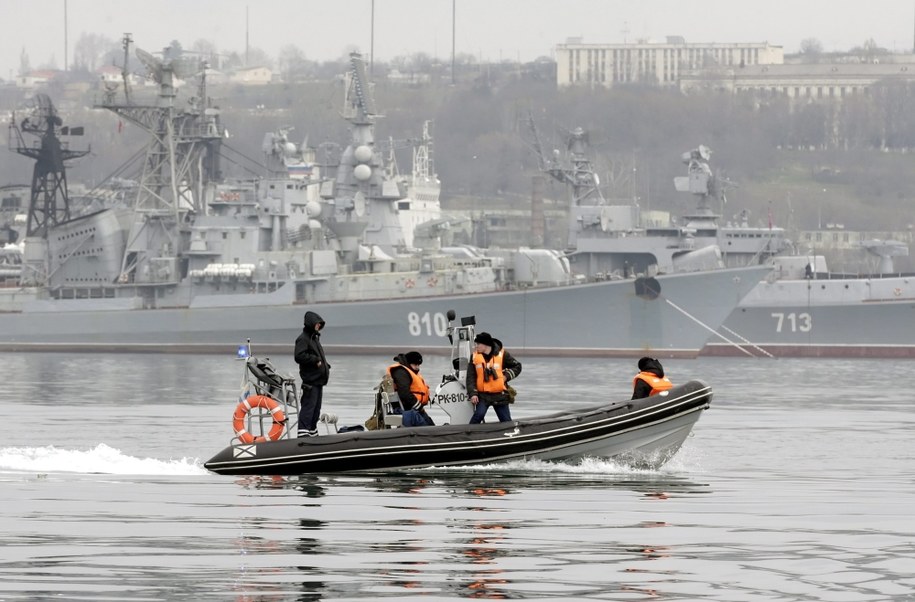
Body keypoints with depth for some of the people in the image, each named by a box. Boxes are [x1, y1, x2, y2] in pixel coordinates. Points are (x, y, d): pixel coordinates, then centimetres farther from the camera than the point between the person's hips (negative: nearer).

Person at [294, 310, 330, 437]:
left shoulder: (315, 338, 20)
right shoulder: (303, 339, -11)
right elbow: (300, 356, -24)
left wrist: (325, 365, 13)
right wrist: (315, 360, -20)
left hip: (318, 379, 10)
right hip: (310, 380, -10)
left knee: (316, 407, 15)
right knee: (308, 406, -14)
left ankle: (313, 431, 24)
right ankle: (303, 432, -18)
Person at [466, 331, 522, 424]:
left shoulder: (502, 354, -2)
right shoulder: (475, 356, 1)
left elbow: (517, 367, 8)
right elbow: (471, 377, -1)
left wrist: (506, 376, -8)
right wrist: (472, 394, -12)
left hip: (500, 395, 0)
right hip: (482, 395, 0)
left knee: (506, 420, 3)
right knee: (479, 415, -22)